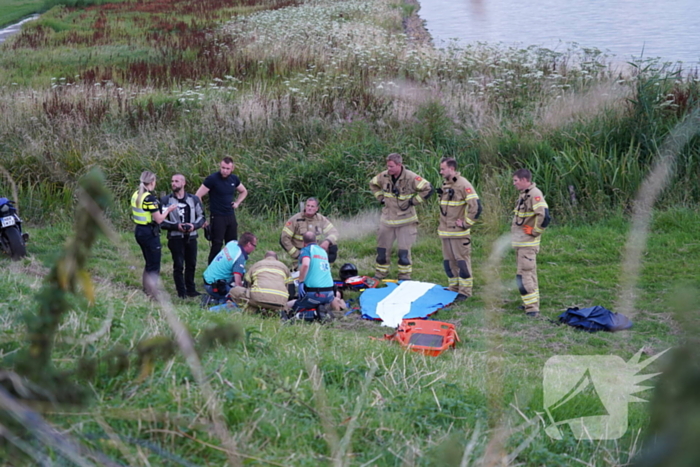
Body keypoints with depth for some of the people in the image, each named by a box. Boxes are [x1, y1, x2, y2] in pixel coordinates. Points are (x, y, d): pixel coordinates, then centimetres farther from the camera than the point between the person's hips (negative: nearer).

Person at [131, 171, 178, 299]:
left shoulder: (135, 195, 5)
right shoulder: (150, 198, -20)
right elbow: (158, 219, -17)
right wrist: (168, 210, -1)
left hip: (139, 231, 9)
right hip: (150, 233, -8)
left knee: (149, 263, 22)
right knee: (154, 267, 1)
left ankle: (146, 291, 29)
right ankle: (152, 296, 4)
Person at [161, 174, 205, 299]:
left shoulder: (194, 199, 8)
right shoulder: (166, 200, 0)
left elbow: (201, 216, 12)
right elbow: (161, 220, -3)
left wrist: (194, 225, -9)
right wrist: (176, 226, -17)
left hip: (191, 237, 3)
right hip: (175, 238, -3)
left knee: (191, 264, 9)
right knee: (178, 265, -2)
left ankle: (191, 289, 22)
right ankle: (181, 292, 7)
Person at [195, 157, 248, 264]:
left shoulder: (234, 179, 6)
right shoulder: (212, 179, -12)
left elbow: (244, 191, 26)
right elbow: (198, 196, -13)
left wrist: (237, 202, 10)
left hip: (231, 216, 6)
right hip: (217, 218, -6)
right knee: (217, 245, -6)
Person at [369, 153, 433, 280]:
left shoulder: (411, 178, -18)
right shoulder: (384, 176, -2)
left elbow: (428, 189, -16)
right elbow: (373, 184, 19)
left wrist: (412, 201, -13)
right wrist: (381, 198, 8)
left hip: (405, 220, -4)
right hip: (387, 219, 4)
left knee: (404, 250, -2)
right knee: (382, 248, 11)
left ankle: (405, 277, 11)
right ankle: (380, 273, 27)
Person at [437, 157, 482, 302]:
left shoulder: (464, 185, -15)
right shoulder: (445, 184, 11)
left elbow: (476, 206, -19)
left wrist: (466, 223, -16)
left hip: (459, 232, -8)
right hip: (445, 231, 8)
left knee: (462, 261, -3)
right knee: (448, 261, 14)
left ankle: (465, 291, 4)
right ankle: (454, 287, 25)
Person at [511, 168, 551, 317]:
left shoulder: (535, 194, -19)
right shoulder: (523, 194, 11)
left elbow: (544, 216, -30)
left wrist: (534, 231, -18)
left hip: (527, 243, -10)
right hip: (519, 242, 10)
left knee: (525, 274, -10)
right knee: (529, 273, 18)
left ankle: (532, 308, -8)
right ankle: (531, 303, 28)